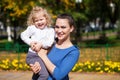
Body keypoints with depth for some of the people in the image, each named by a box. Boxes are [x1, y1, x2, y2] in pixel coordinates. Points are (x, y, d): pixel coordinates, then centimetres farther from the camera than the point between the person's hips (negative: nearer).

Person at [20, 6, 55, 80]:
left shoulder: (51, 30, 3)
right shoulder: (32, 28, 0)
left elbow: (50, 42, -8)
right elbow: (23, 35, 3)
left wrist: (41, 44, -23)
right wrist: (30, 42, -11)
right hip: (33, 55, -5)